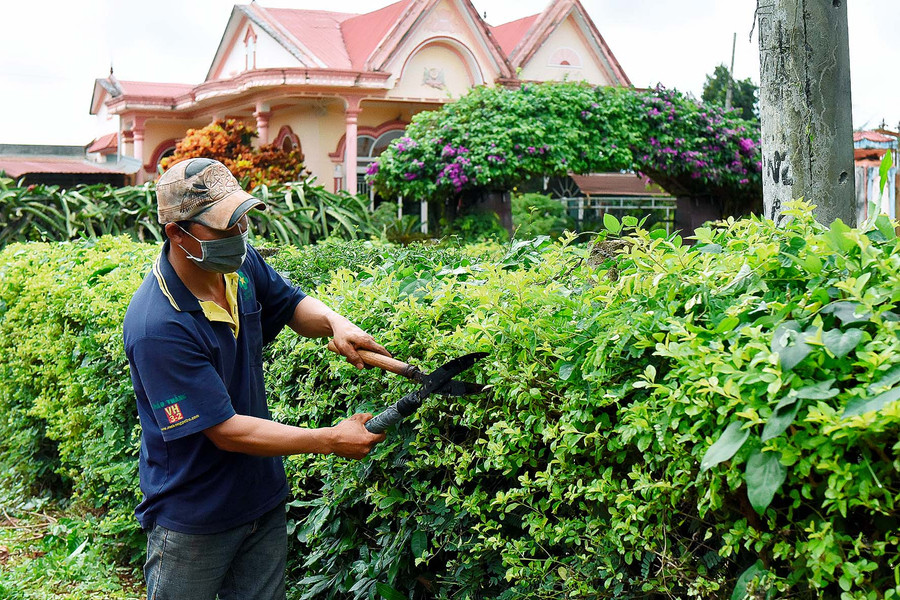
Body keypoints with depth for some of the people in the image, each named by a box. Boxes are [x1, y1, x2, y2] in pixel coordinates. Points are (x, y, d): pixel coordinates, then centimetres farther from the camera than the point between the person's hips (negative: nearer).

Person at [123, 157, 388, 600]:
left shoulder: (241, 264, -7)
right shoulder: (157, 327, -29)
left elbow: (293, 306, 14)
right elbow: (226, 431, -26)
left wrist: (335, 323, -10)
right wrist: (332, 440, -22)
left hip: (264, 501, 7)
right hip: (193, 523, -6)